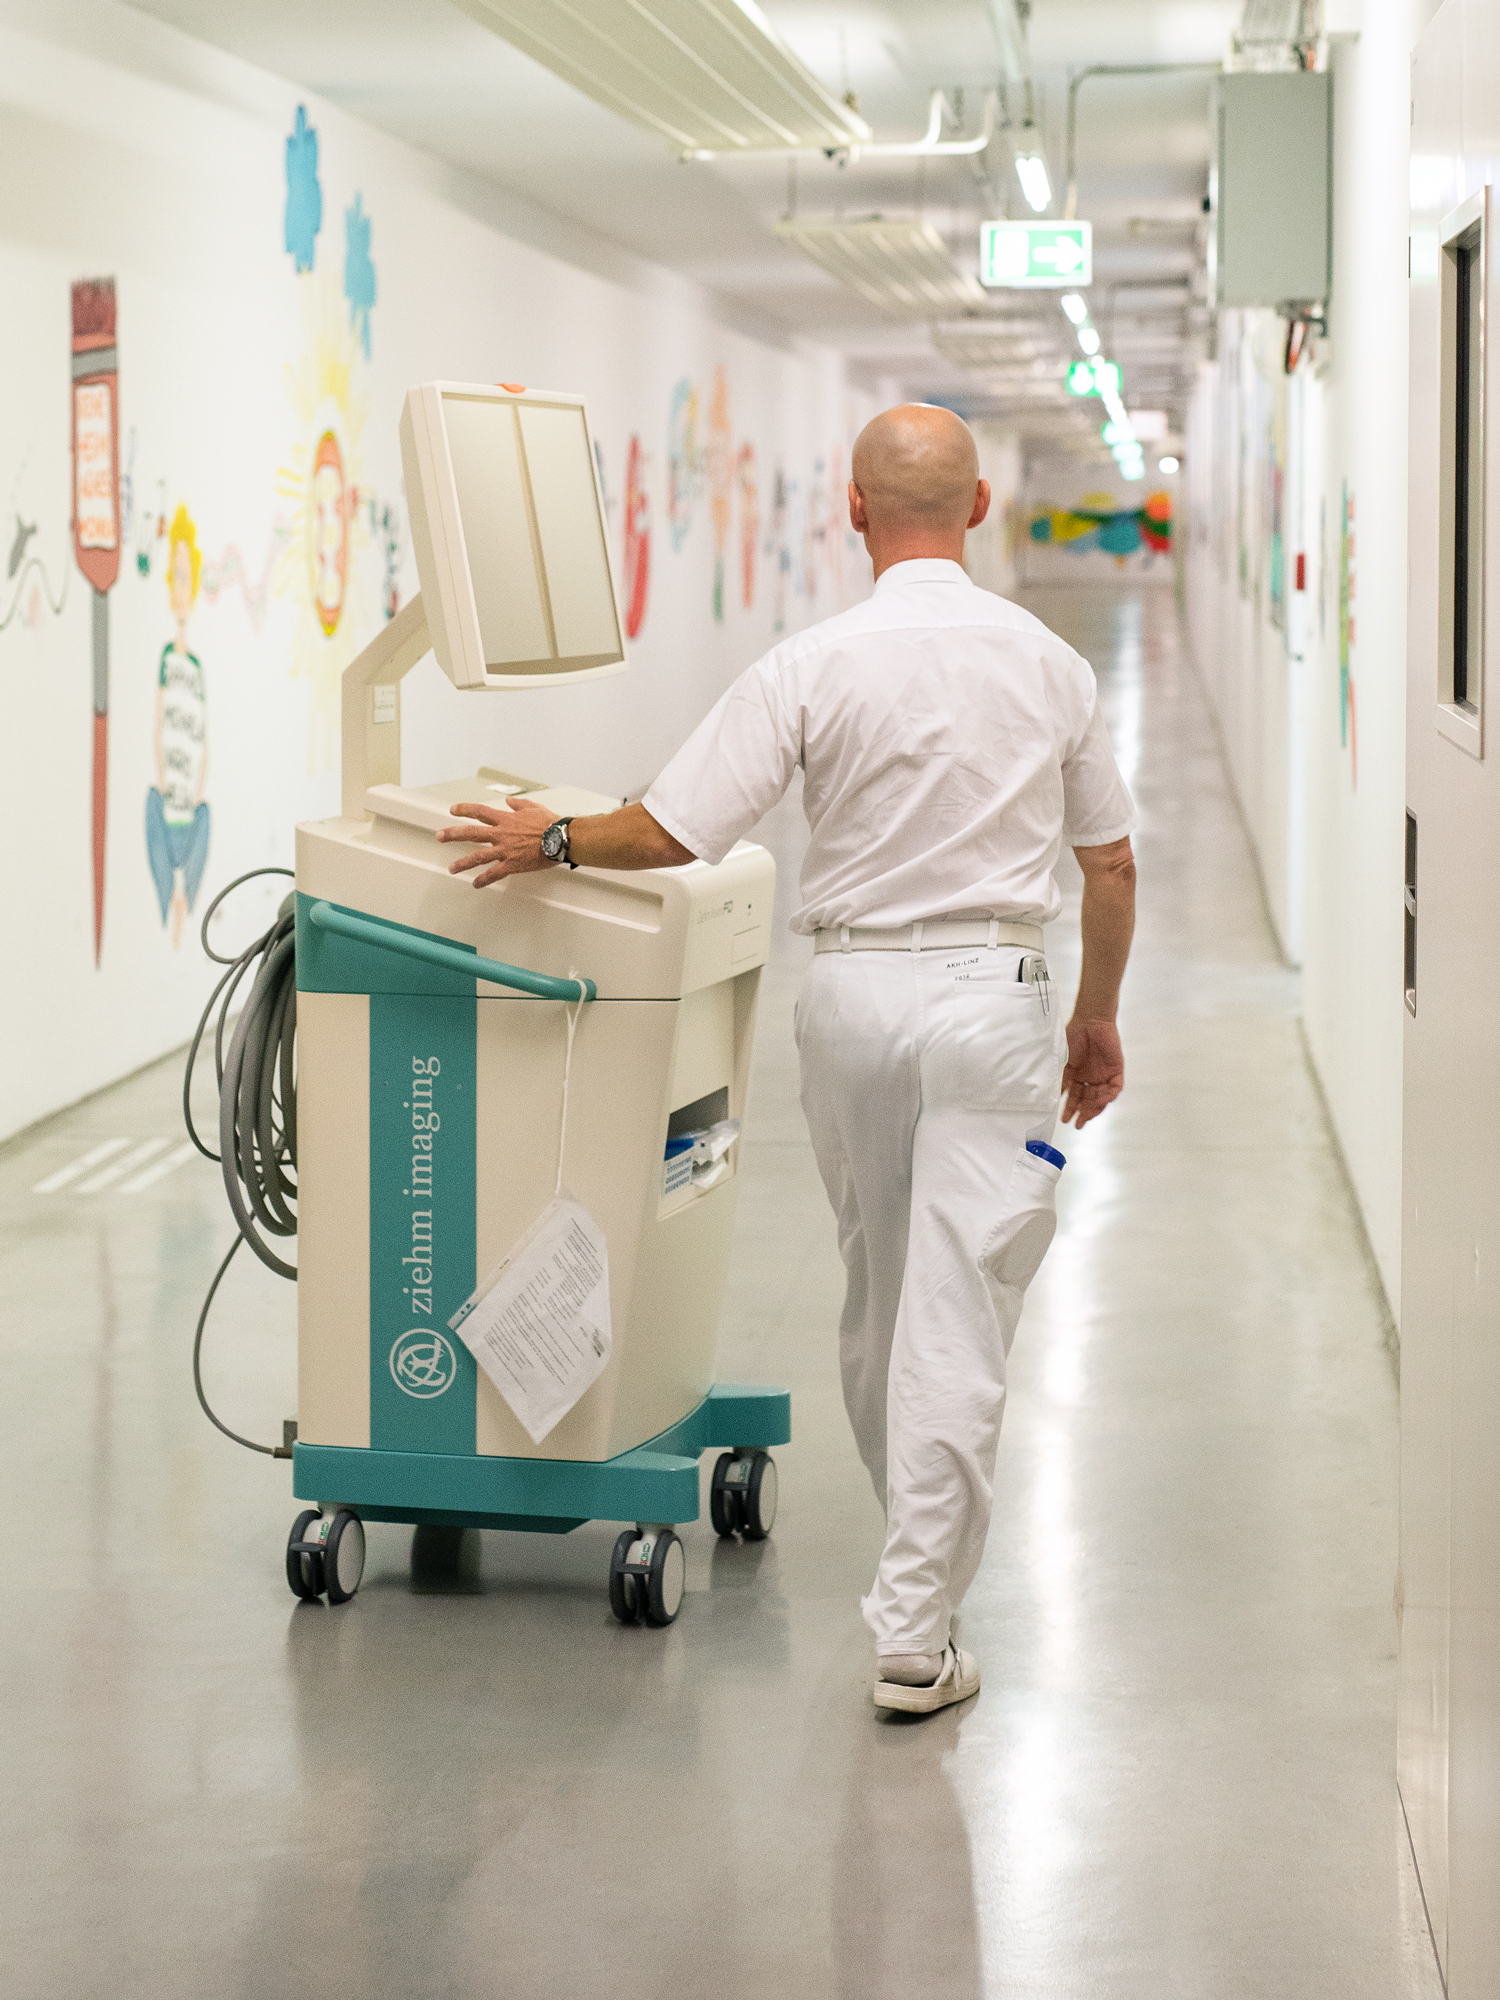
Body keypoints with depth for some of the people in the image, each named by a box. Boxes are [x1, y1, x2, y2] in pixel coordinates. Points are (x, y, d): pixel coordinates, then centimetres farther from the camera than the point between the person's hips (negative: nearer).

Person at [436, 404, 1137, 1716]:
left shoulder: (816, 667, -7)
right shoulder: (1047, 664, 1)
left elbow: (672, 833, -10)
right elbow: (1110, 862, 8)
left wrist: (554, 842, 9)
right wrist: (1098, 1017, 21)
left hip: (854, 990, 1)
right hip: (992, 993, -1)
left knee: (877, 1288, 19)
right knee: (955, 1310, -3)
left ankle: (919, 1543, 38)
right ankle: (915, 1630, -5)